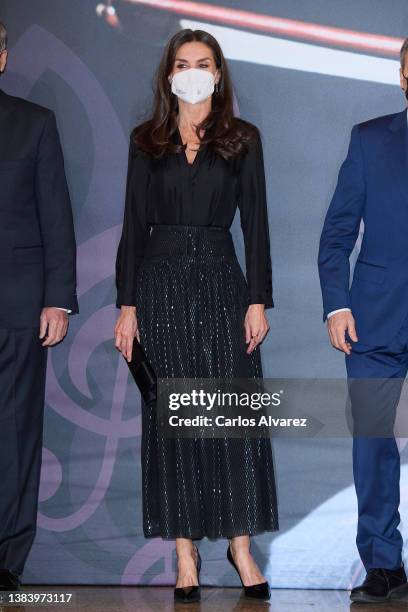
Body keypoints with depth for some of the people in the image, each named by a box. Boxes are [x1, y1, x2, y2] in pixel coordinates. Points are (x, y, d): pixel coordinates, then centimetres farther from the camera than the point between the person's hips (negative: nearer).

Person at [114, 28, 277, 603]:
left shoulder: (242, 138, 6)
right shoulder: (146, 140, 8)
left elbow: (255, 223, 3)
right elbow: (134, 224, 6)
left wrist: (258, 300, -5)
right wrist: (127, 305, -1)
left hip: (221, 280, -1)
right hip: (161, 283, 1)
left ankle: (241, 544, 6)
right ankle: (185, 550, 9)